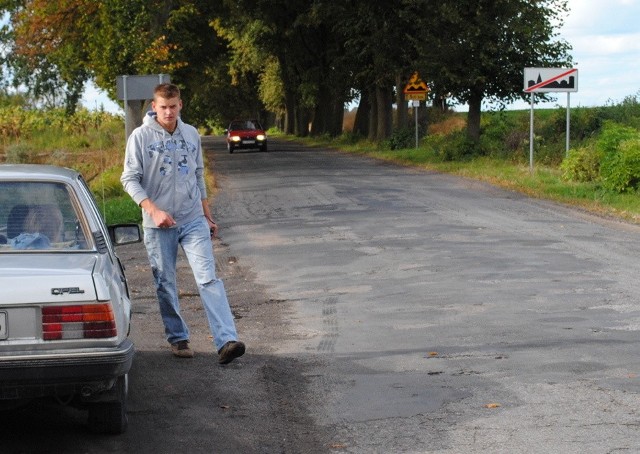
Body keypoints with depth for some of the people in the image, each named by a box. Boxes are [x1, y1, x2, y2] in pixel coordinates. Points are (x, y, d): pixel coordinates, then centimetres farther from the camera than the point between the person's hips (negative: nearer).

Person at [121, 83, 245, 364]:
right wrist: (153, 210, -18)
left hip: (193, 220, 2)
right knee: (165, 285, 5)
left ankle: (226, 341, -18)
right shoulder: (141, 137, -4)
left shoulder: (191, 134, 9)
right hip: (158, 225, -2)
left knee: (208, 278, -10)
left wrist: (208, 216, 20)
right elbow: (129, 179, -6)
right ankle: (177, 338, 20)